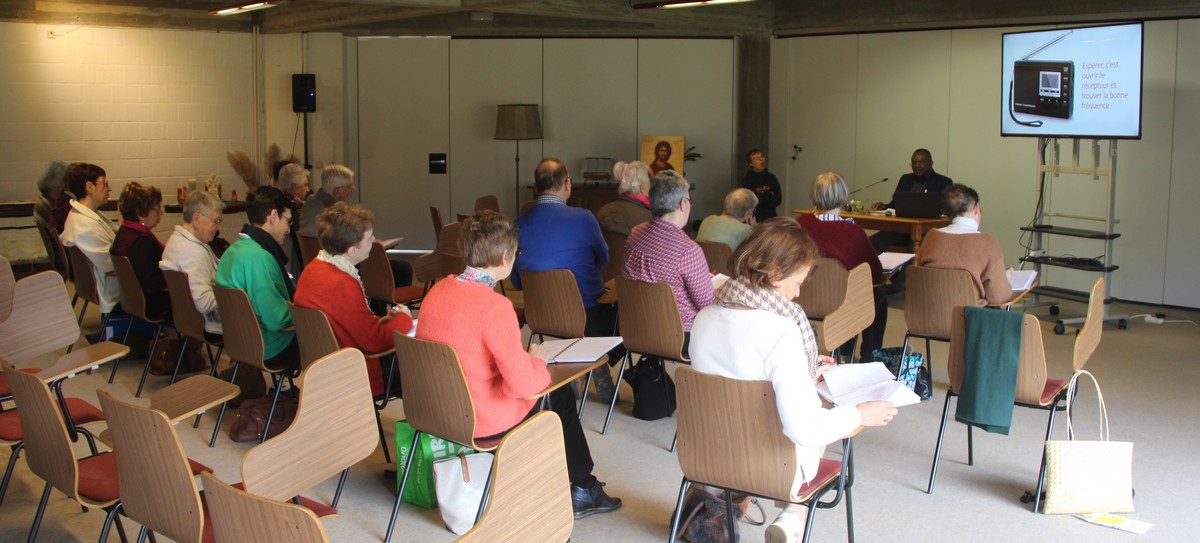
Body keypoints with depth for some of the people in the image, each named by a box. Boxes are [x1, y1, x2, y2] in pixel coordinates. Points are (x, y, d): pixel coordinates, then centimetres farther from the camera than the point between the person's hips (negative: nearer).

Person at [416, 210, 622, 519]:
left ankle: (580, 484, 37)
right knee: (560, 394, 19)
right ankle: (580, 490, 35)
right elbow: (522, 383, -29)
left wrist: (524, 358, 12)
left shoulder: (439, 289, -2)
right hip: (485, 424, -7)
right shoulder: (495, 306, -27)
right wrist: (537, 361, -7)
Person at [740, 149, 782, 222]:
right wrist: (769, 195, -6)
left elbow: (778, 199, 2)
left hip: (770, 217, 3)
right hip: (755, 218, -3)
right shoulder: (747, 179, -4)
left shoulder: (771, 177, 6)